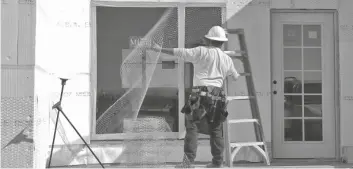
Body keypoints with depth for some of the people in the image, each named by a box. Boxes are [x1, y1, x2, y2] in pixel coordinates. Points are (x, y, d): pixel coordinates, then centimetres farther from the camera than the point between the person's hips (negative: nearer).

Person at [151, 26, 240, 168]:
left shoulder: (201, 51, 0)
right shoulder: (227, 59, 15)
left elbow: (180, 52, -6)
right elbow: (235, 77, 31)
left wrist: (161, 49, 2)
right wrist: (237, 74, 55)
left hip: (201, 94, -5)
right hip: (218, 97, 5)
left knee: (192, 126, -3)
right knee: (216, 130, 15)